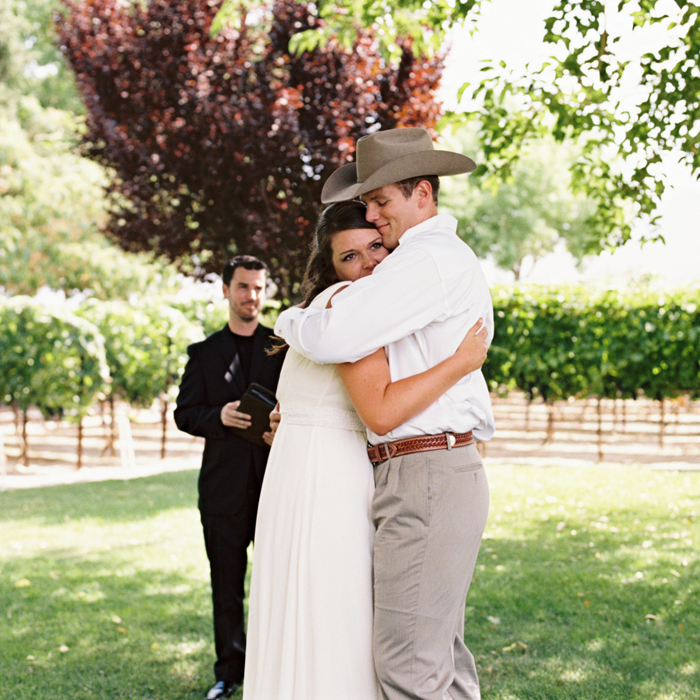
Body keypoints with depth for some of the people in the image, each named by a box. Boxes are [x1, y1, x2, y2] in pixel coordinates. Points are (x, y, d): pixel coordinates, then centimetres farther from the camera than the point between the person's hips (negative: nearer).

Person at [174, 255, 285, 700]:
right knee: (226, 587, 9)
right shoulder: (205, 353, 11)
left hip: (276, 480, -1)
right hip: (224, 485, 1)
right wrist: (219, 417, -13)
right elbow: (185, 413, 7)